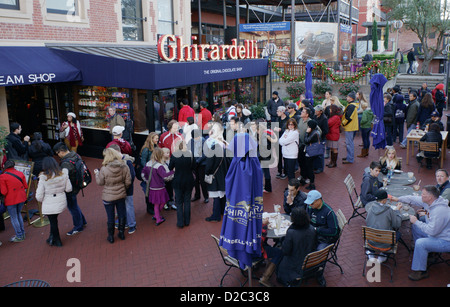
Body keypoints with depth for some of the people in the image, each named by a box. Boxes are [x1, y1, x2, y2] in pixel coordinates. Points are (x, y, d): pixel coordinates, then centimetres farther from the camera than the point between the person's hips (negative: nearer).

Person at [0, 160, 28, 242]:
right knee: (18, 214, 23)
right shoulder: (20, 173, 1)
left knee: (14, 218, 8)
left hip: (11, 200, -5)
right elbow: (25, 186, 5)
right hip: (21, 198, 5)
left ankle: (19, 236, 16)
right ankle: (22, 233, 29)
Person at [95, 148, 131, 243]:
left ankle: (111, 236, 26)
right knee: (122, 214, 19)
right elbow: (128, 182, -5)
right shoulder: (124, 166, -12)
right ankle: (121, 233, 33)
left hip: (108, 197, -3)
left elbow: (100, 182, -7)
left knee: (110, 217, 12)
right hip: (121, 195, 3)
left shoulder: (104, 169, -22)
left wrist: (97, 173, 10)